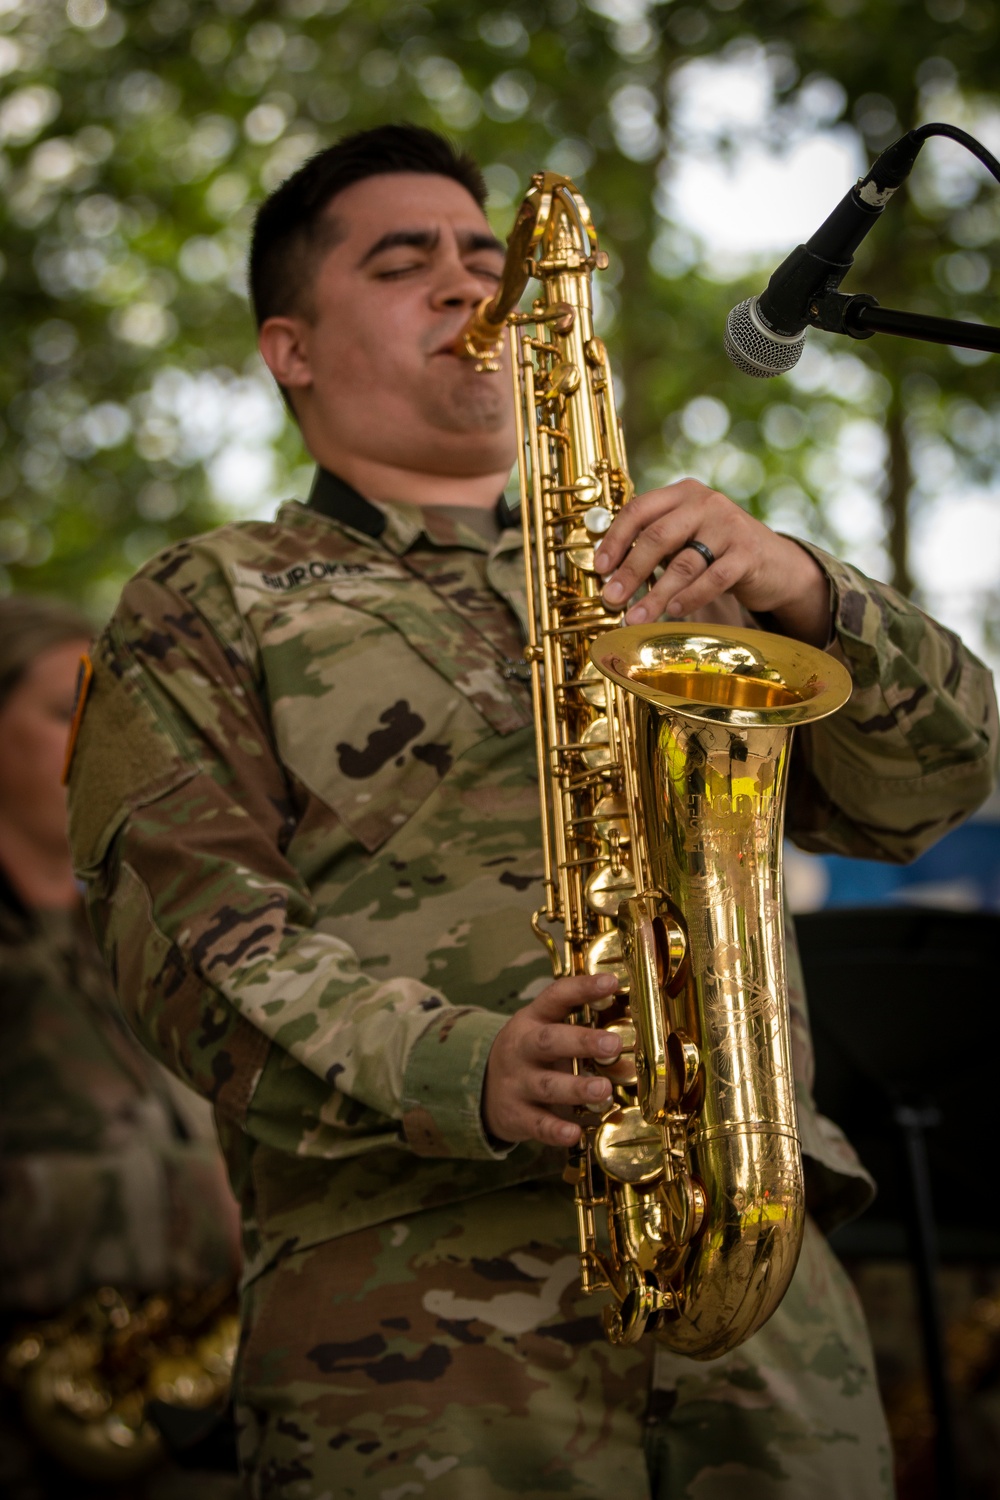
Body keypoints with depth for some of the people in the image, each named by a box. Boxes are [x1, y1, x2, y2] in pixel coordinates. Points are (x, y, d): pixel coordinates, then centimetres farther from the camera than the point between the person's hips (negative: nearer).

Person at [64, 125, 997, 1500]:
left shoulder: (652, 581, 25)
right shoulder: (206, 609, 13)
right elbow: (193, 933, -3)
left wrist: (804, 591, -7)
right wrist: (463, 1070, -20)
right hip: (414, 1282, -3)